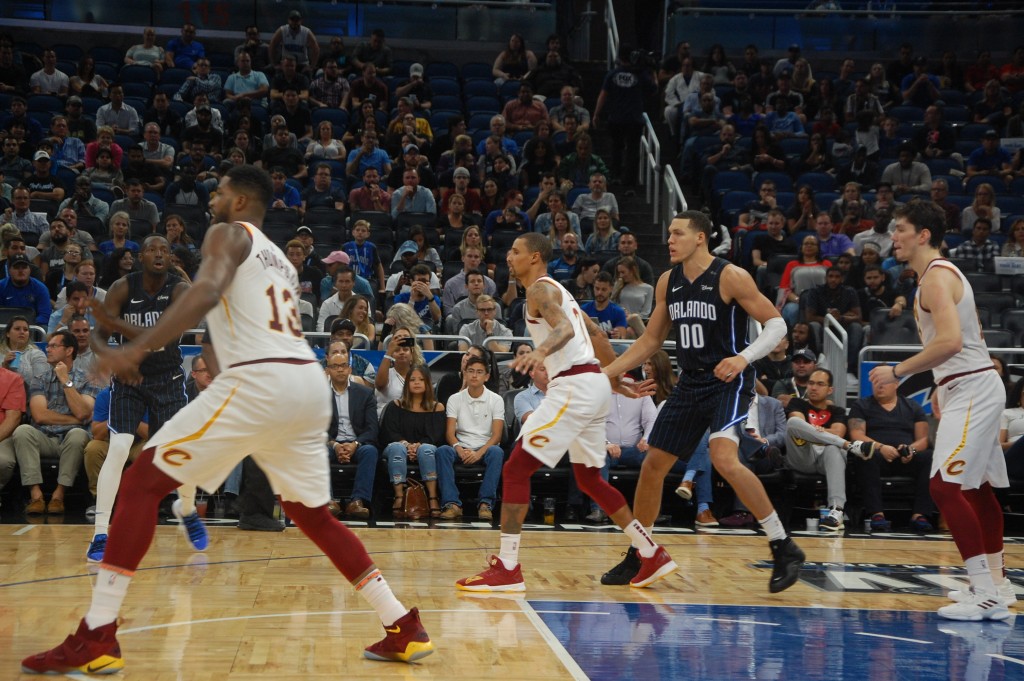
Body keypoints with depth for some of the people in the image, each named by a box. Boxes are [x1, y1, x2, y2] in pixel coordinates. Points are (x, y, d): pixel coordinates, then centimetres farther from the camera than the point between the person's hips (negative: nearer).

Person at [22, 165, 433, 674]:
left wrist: (138, 348, -20)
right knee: (314, 516, 23)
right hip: (310, 383, 8)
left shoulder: (228, 234, 7)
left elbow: (207, 291, -14)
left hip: (259, 380, -8)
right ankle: (404, 628, 19)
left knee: (143, 481, -1)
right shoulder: (280, 260, 31)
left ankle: (96, 636, -8)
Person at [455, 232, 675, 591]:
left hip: (574, 385, -10)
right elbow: (596, 333, 29)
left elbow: (565, 329, -25)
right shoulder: (557, 289, 24)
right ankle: (653, 555, 22)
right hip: (594, 384, 10)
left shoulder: (540, 289, -6)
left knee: (516, 468, -10)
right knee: (589, 478, 20)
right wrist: (615, 379, 35)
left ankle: (507, 568, -13)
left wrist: (541, 351, -44)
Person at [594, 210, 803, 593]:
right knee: (652, 466, 7)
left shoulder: (730, 277, -12)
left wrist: (745, 357, -28)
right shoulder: (668, 281, 7)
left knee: (724, 458, -29)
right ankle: (636, 557, 24)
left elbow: (776, 324, -11)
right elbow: (651, 340, 17)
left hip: (729, 381, -7)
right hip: (691, 382, 7)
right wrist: (605, 373, 10)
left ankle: (784, 548, -17)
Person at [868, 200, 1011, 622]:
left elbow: (950, 341, -29)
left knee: (945, 486, -17)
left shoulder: (936, 275, -16)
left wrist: (898, 372, -23)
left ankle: (987, 594, -18)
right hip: (972, 386, 11)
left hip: (971, 389, -11)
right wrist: (941, 387, 24)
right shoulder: (942, 273, 16)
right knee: (978, 488, 18)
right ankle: (996, 584, 29)